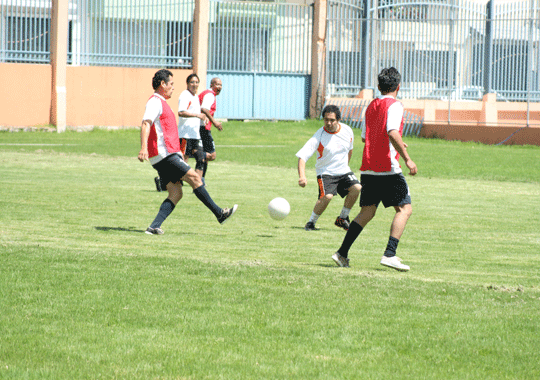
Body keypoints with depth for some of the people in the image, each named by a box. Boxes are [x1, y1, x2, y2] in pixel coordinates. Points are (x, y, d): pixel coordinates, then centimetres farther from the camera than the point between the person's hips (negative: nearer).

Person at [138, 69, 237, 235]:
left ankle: (154, 227, -7)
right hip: (164, 154, -10)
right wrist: (144, 148, -37)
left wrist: (178, 152, 40)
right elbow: (146, 124, -23)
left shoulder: (160, 102, 25)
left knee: (176, 194, 1)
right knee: (194, 177, -8)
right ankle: (219, 213, -4)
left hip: (166, 156, 10)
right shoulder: (155, 102, -8)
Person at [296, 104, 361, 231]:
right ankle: (311, 222, -6)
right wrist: (302, 176, -39)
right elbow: (302, 156, -24)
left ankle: (342, 219, -2)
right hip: (325, 172, -4)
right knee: (327, 196, -28)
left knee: (356, 187, -21)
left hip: (343, 171, 4)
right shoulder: (318, 136, -17)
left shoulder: (347, 131, -3)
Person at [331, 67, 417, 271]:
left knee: (366, 212, 13)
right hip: (388, 169, -7)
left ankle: (342, 253, 6)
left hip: (368, 168, 7)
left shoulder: (371, 106, 17)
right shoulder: (394, 105, -7)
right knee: (404, 208, -2)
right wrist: (407, 159, -20)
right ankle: (390, 254, -14)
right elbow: (392, 132, -21)